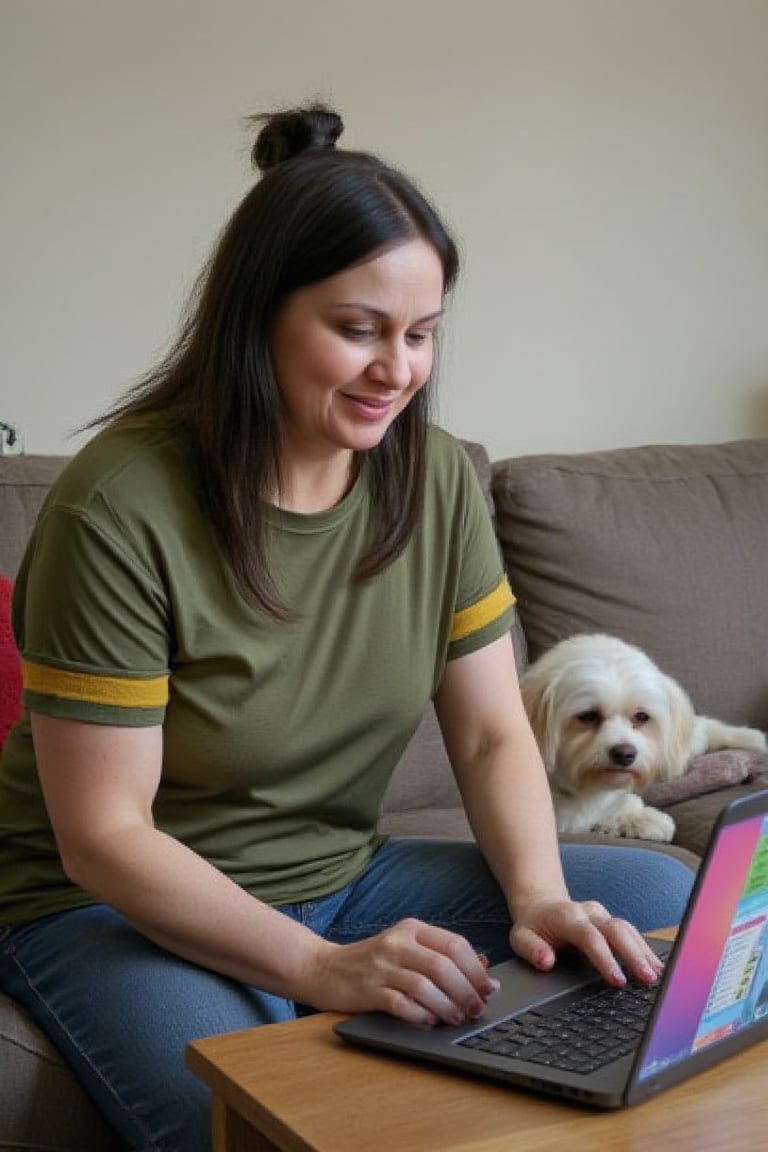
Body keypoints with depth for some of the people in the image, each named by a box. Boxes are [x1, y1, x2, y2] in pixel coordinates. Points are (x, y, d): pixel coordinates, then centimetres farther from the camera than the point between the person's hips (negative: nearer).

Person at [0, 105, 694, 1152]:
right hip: (116, 905, -5)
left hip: (343, 876, 6)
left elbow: (493, 735, 1)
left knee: (671, 902, -6)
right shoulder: (120, 507, -22)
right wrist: (323, 969, -31)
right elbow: (104, 836, -20)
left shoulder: (434, 478, -4)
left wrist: (542, 898, -18)